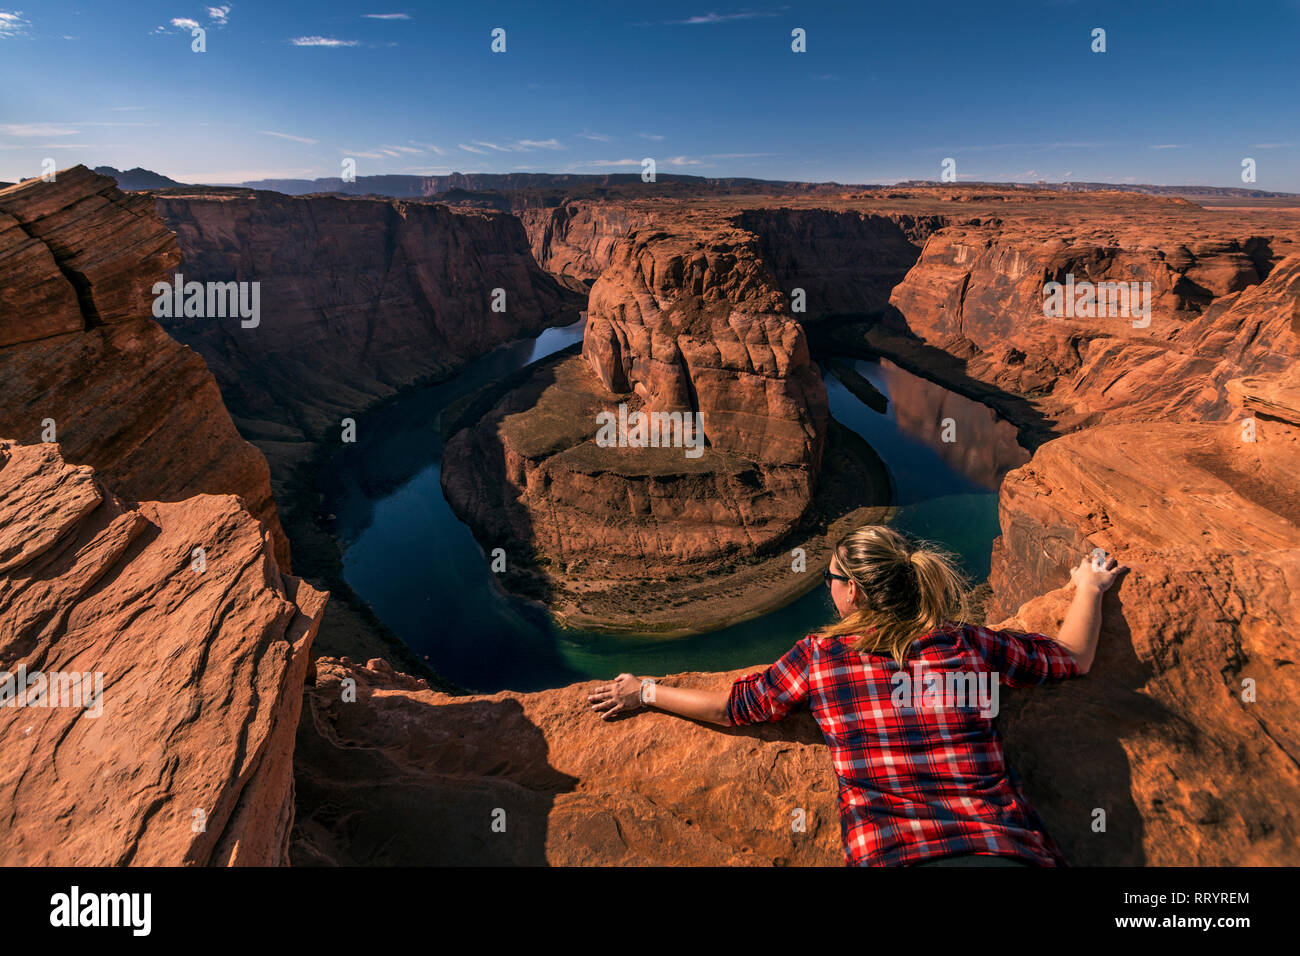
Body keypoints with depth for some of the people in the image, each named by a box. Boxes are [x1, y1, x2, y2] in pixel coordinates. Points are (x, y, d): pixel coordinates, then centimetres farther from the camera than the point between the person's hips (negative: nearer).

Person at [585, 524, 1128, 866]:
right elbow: (1074, 656, 23)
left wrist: (645, 693, 28)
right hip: (1010, 849, 4)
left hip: (894, 856, -3)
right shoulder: (972, 646, 7)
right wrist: (1090, 588, 41)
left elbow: (733, 707, 13)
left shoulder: (820, 657, 2)